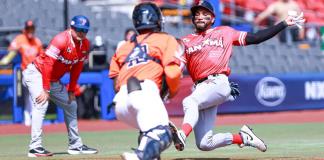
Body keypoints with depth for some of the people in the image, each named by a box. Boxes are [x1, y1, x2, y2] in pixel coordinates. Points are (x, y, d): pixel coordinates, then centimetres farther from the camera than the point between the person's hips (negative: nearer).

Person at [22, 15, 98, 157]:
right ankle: (35, 147, -31)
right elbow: (47, 65, -29)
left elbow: (77, 68, 7)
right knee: (41, 104, -27)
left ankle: (75, 145, 24)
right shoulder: (61, 40, -27)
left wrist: (71, 90, 5)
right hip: (36, 73, -9)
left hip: (54, 80, 9)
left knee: (71, 105, 14)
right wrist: (45, 90, -30)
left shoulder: (85, 44, -3)